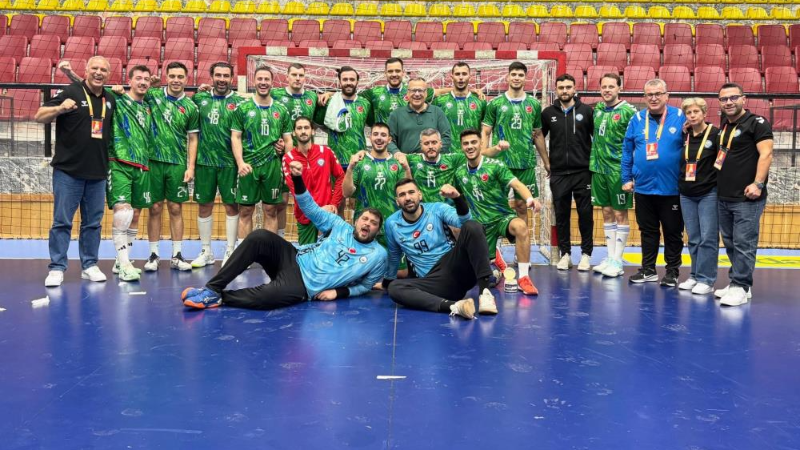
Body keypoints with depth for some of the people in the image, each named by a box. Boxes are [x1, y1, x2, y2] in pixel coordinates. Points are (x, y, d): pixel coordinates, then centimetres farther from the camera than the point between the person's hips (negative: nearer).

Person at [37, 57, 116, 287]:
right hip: (68, 170, -4)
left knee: (93, 223, 10)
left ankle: (89, 265, 20)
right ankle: (57, 268, 7)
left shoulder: (111, 100, 11)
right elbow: (39, 116, -6)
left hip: (98, 173, 5)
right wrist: (60, 108, -22)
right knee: (62, 222, 0)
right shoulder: (71, 92, -4)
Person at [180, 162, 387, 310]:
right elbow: (312, 210, 9)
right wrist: (297, 178, -4)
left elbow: (366, 285, 11)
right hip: (295, 259, 4)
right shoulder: (342, 227, 9)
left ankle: (218, 298, -14)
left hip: (304, 286, -4)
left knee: (267, 296, -37)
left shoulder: (378, 255, 2)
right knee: (259, 237, -26)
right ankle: (212, 288, -22)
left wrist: (339, 292, -6)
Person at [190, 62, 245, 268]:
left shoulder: (239, 101, 0)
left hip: (229, 162, -3)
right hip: (204, 161, 3)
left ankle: (230, 252, 13)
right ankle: (206, 252, 20)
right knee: (204, 206, 8)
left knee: (231, 206, 3)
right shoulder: (200, 99, 8)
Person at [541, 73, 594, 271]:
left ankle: (586, 254, 14)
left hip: (582, 172, -1)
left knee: (585, 214, 3)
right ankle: (565, 253, 18)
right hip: (558, 173, 1)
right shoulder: (548, 113, 4)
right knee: (561, 215, 7)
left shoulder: (586, 110, 0)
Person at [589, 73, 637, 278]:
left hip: (618, 170, -6)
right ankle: (609, 257, 20)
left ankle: (617, 261, 7)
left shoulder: (628, 111, -9)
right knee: (607, 213, 11)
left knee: (620, 214, 1)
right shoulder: (597, 109, 9)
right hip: (599, 168, 6)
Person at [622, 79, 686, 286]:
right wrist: (627, 178, 5)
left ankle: (672, 271, 22)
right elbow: (627, 151, 8)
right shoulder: (637, 119, 4)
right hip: (643, 188, 3)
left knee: (673, 232, 9)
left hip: (672, 189, -3)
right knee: (647, 231, 14)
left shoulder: (680, 117, -5)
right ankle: (648, 269, 26)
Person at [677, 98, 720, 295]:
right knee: (693, 239, 10)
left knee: (708, 238, -3)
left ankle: (706, 280, 3)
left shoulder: (715, 134, -6)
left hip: (709, 194, -4)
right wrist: (679, 185, 7)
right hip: (686, 195, 5)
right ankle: (695, 276, 18)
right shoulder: (684, 136, 7)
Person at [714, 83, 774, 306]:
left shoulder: (757, 123, -6)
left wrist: (758, 183, -23)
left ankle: (741, 287, 0)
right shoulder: (724, 124, 16)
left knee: (743, 244, -6)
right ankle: (736, 282, 23)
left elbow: (766, 154, -15)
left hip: (747, 198, -8)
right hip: (724, 197, 8)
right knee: (730, 243, 13)